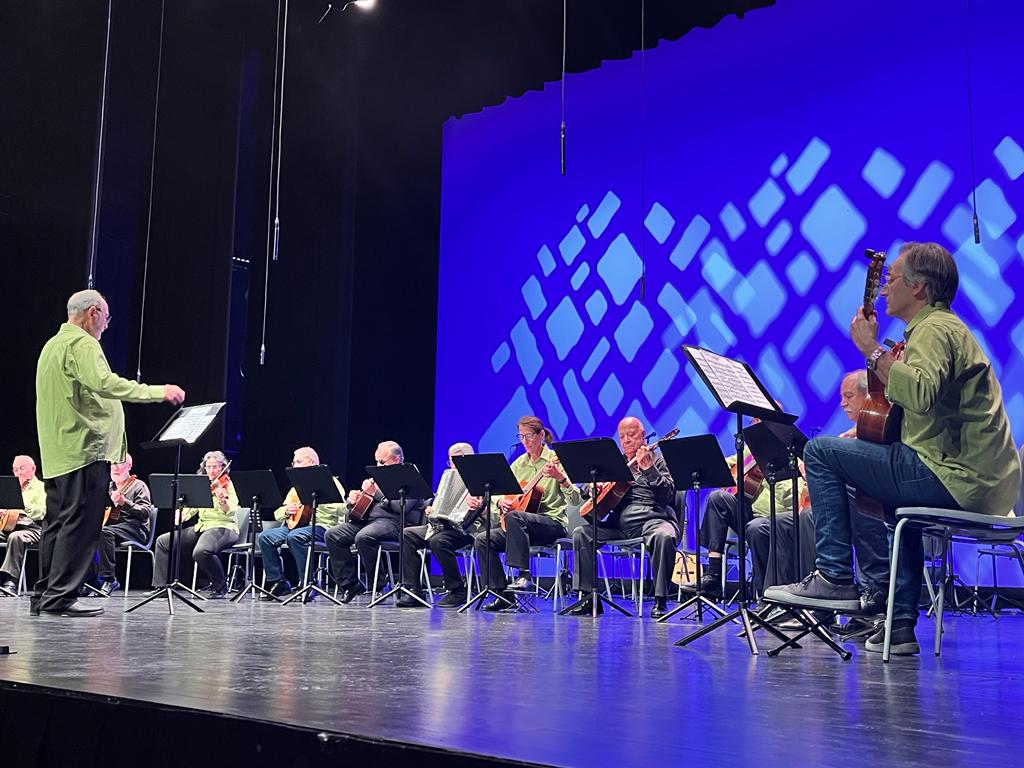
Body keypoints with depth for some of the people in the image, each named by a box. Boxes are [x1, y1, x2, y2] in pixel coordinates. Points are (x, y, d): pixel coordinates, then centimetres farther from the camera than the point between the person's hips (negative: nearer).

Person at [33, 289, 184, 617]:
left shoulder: (53, 344, 23)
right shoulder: (82, 343, -10)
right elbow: (104, 383, -25)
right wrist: (159, 391, -24)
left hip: (57, 453, 10)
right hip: (85, 448, -10)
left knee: (58, 524, 12)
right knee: (80, 524, -9)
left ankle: (44, 595, 15)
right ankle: (61, 596, -10)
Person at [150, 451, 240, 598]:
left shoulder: (226, 484, -5)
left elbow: (231, 512, -20)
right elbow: (191, 508, 18)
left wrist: (223, 501, -41)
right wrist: (179, 516, -2)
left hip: (223, 527, -8)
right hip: (202, 527, 8)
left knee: (201, 551, -37)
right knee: (163, 541, 2)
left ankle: (220, 587, -13)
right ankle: (161, 585, 4)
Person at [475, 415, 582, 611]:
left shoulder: (555, 460, -5)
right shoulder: (518, 464, 12)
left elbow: (575, 500, -14)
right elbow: (498, 494, 18)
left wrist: (560, 478, -31)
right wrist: (500, 502, -5)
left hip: (553, 523, -7)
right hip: (523, 527, 7)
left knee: (514, 516, -35)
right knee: (482, 540, -13)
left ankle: (524, 576, -32)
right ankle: (503, 594, -11)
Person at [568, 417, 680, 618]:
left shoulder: (658, 461, 11)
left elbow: (668, 494, -5)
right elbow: (586, 490, 24)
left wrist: (649, 469, -17)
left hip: (652, 518, -4)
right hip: (620, 522, 4)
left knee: (665, 536, -37)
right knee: (580, 534, -16)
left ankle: (660, 600, -27)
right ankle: (589, 597, -13)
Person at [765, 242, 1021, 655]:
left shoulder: (935, 329, -9)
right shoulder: (944, 326, 24)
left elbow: (921, 394, -30)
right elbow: (909, 394, 23)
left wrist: (873, 350, -19)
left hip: (954, 477, -11)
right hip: (982, 480, 11)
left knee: (821, 451, -9)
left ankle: (835, 578, -8)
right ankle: (899, 624, 28)